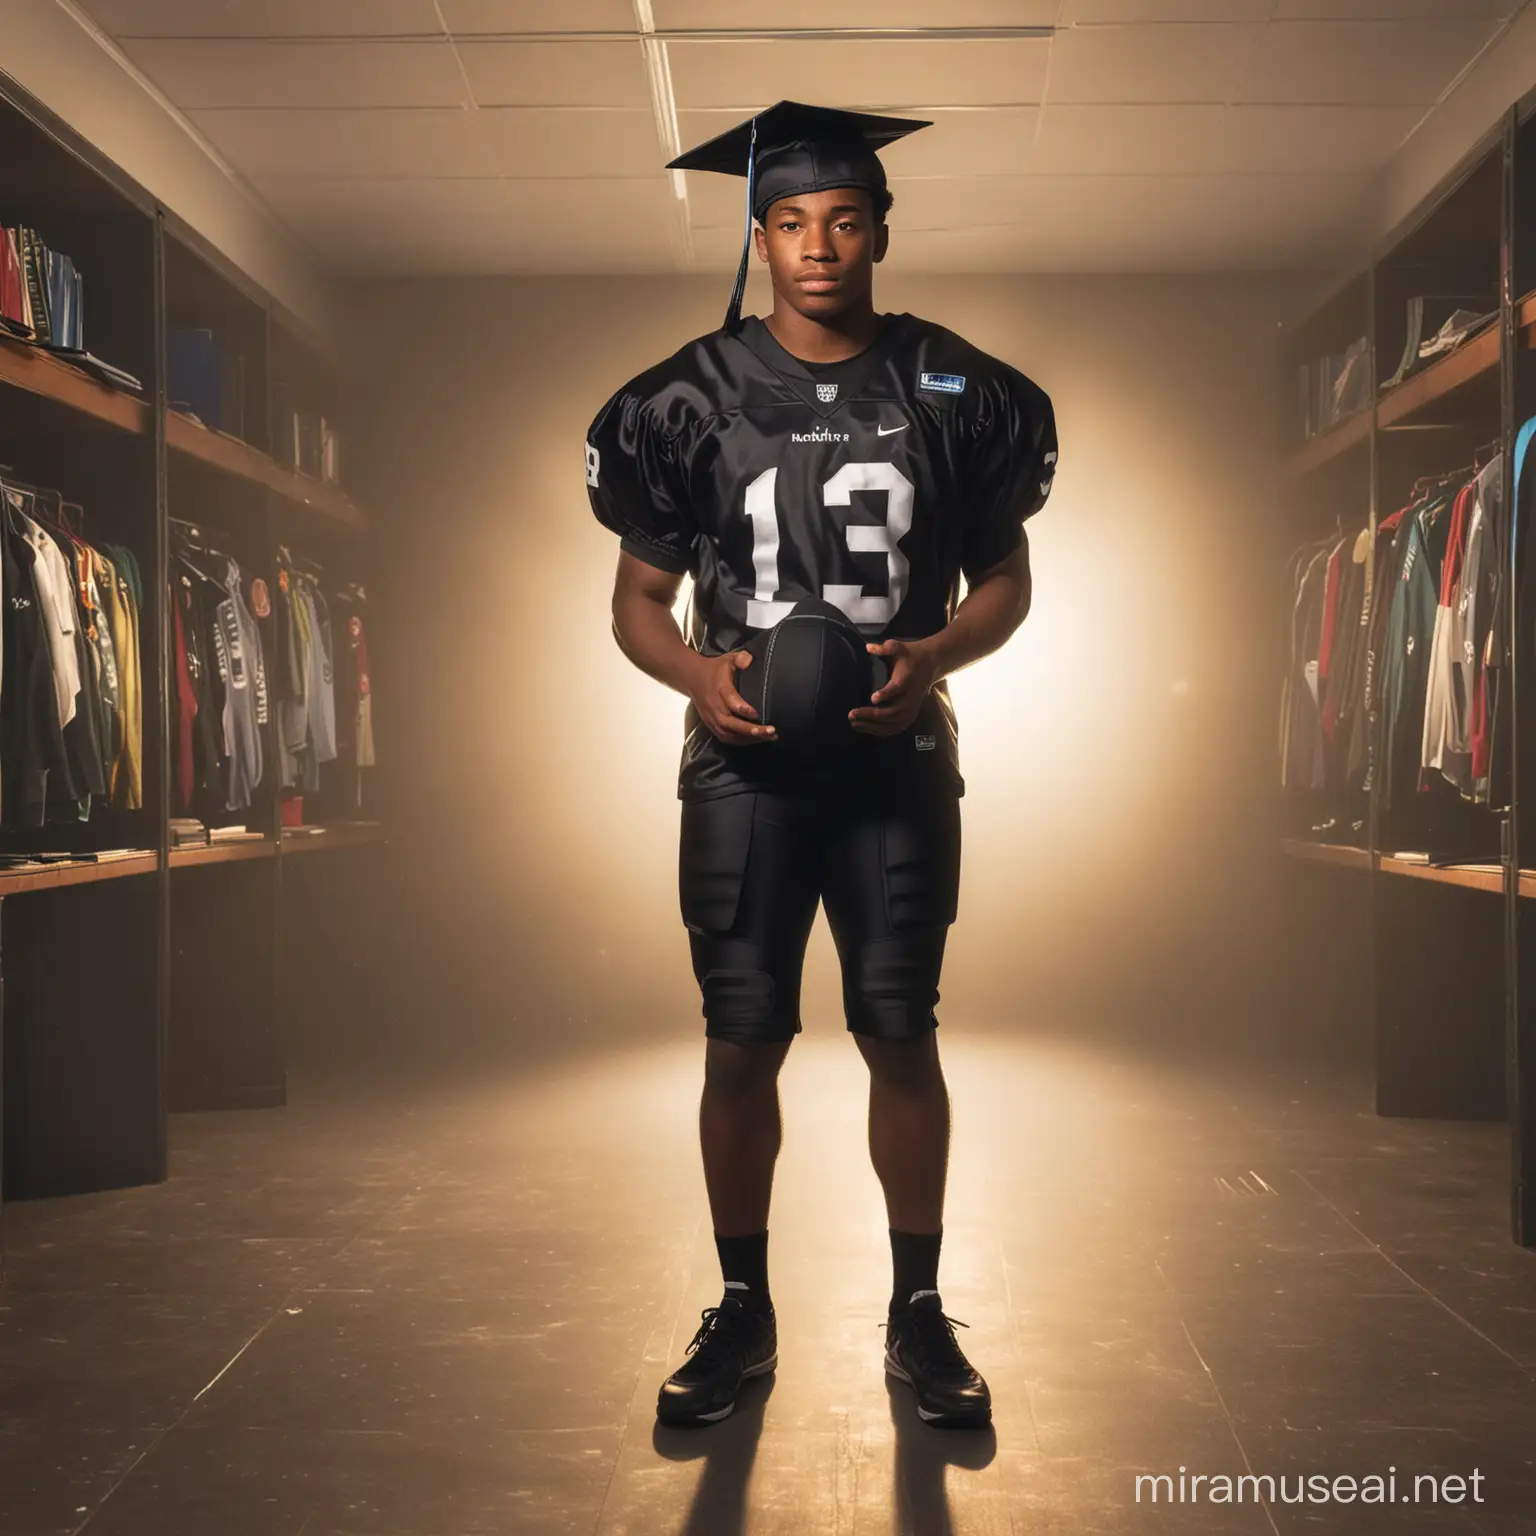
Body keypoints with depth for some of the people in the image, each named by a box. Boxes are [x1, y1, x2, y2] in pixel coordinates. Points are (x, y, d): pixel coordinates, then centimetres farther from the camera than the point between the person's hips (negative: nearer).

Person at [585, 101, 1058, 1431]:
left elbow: (1005, 576, 7)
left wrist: (937, 654, -14)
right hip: (747, 764, 0)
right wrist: (697, 672, -17)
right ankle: (743, 1311, 20)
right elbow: (638, 595, 4)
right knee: (743, 1041, 3)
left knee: (901, 1035, 5)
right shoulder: (691, 399, -1)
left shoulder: (958, 394, 0)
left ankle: (918, 1312, 20)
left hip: (898, 760, 0)